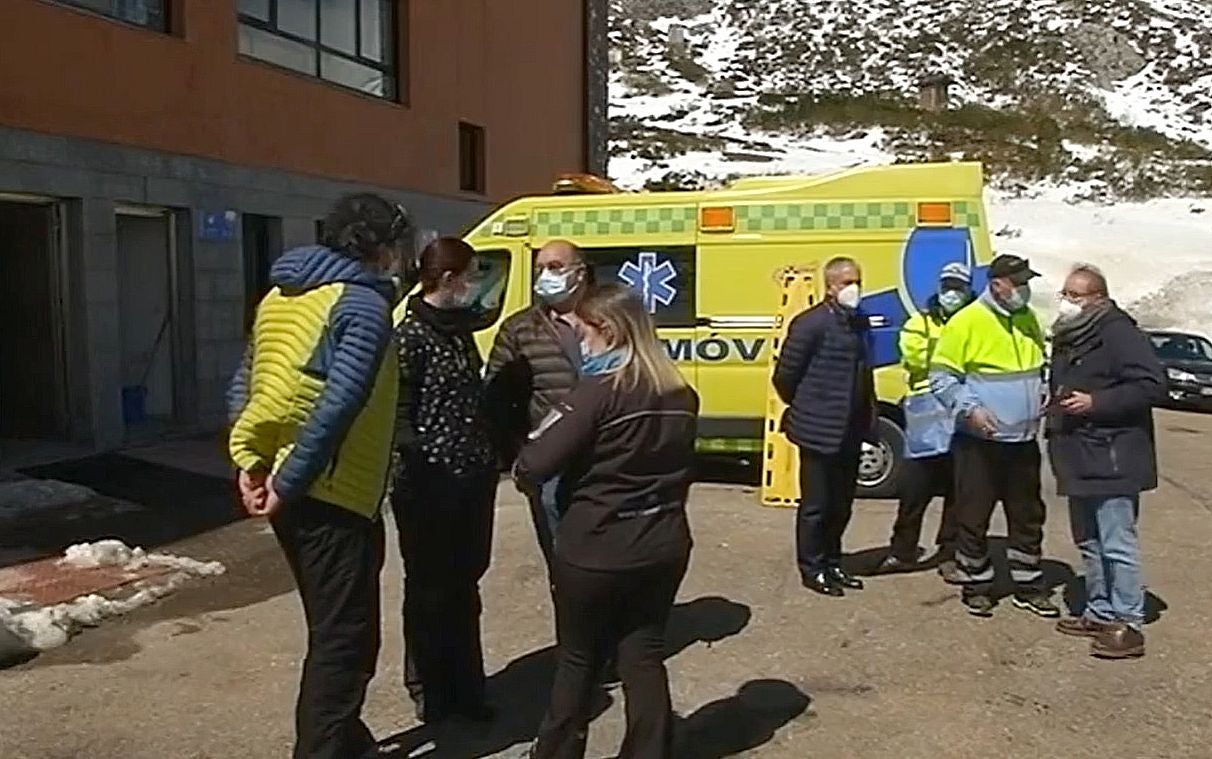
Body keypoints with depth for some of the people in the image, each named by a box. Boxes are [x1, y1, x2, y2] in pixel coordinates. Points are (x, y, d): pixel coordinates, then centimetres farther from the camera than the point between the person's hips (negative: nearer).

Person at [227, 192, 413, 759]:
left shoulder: (280, 296, 14)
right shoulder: (364, 303, -13)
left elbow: (243, 388, 14)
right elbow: (338, 403, -24)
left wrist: (250, 462, 7)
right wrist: (289, 481, -19)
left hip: (291, 490, 9)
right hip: (333, 494, -9)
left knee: (332, 627, 22)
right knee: (347, 636, 3)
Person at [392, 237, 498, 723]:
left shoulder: (460, 330, 12)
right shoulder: (411, 336, -12)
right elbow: (399, 415, -15)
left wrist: (489, 458, 15)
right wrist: (420, 465, -22)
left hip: (473, 481, 8)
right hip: (430, 487, -7)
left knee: (465, 586, 15)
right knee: (430, 590, 7)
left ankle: (465, 685, 28)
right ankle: (429, 691, 23)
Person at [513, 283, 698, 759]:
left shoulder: (599, 391, -18)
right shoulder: (680, 394, 3)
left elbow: (534, 465, -20)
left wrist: (524, 473, 0)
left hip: (596, 547, -5)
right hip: (663, 544, 6)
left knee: (579, 659, 13)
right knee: (645, 654, 15)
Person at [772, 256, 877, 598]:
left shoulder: (860, 323, 10)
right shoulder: (811, 323, -13)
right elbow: (784, 375, -11)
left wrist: (867, 415, 9)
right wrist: (802, 409, 3)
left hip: (851, 431, 7)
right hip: (820, 431, -7)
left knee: (841, 504, 16)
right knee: (816, 504, 4)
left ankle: (832, 563, 30)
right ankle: (813, 569, 17)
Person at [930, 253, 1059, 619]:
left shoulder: (1027, 319, 8)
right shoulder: (966, 321, -13)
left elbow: (1041, 365, 23)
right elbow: (941, 377, -11)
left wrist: (1044, 396, 6)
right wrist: (969, 410, -21)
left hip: (1023, 440, 6)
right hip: (979, 440, -6)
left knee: (1028, 516, 14)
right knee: (974, 517, 4)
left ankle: (1028, 586, 27)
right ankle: (976, 586, 19)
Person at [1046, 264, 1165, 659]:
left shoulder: (1118, 333, -12)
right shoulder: (1066, 338, 16)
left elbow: (1152, 386, -18)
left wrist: (1095, 403, -21)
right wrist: (1055, 411, 13)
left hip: (1112, 459, -9)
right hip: (1078, 459, 10)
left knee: (1117, 544, -5)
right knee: (1089, 543, 16)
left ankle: (1127, 623, 3)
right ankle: (1100, 613, 27)